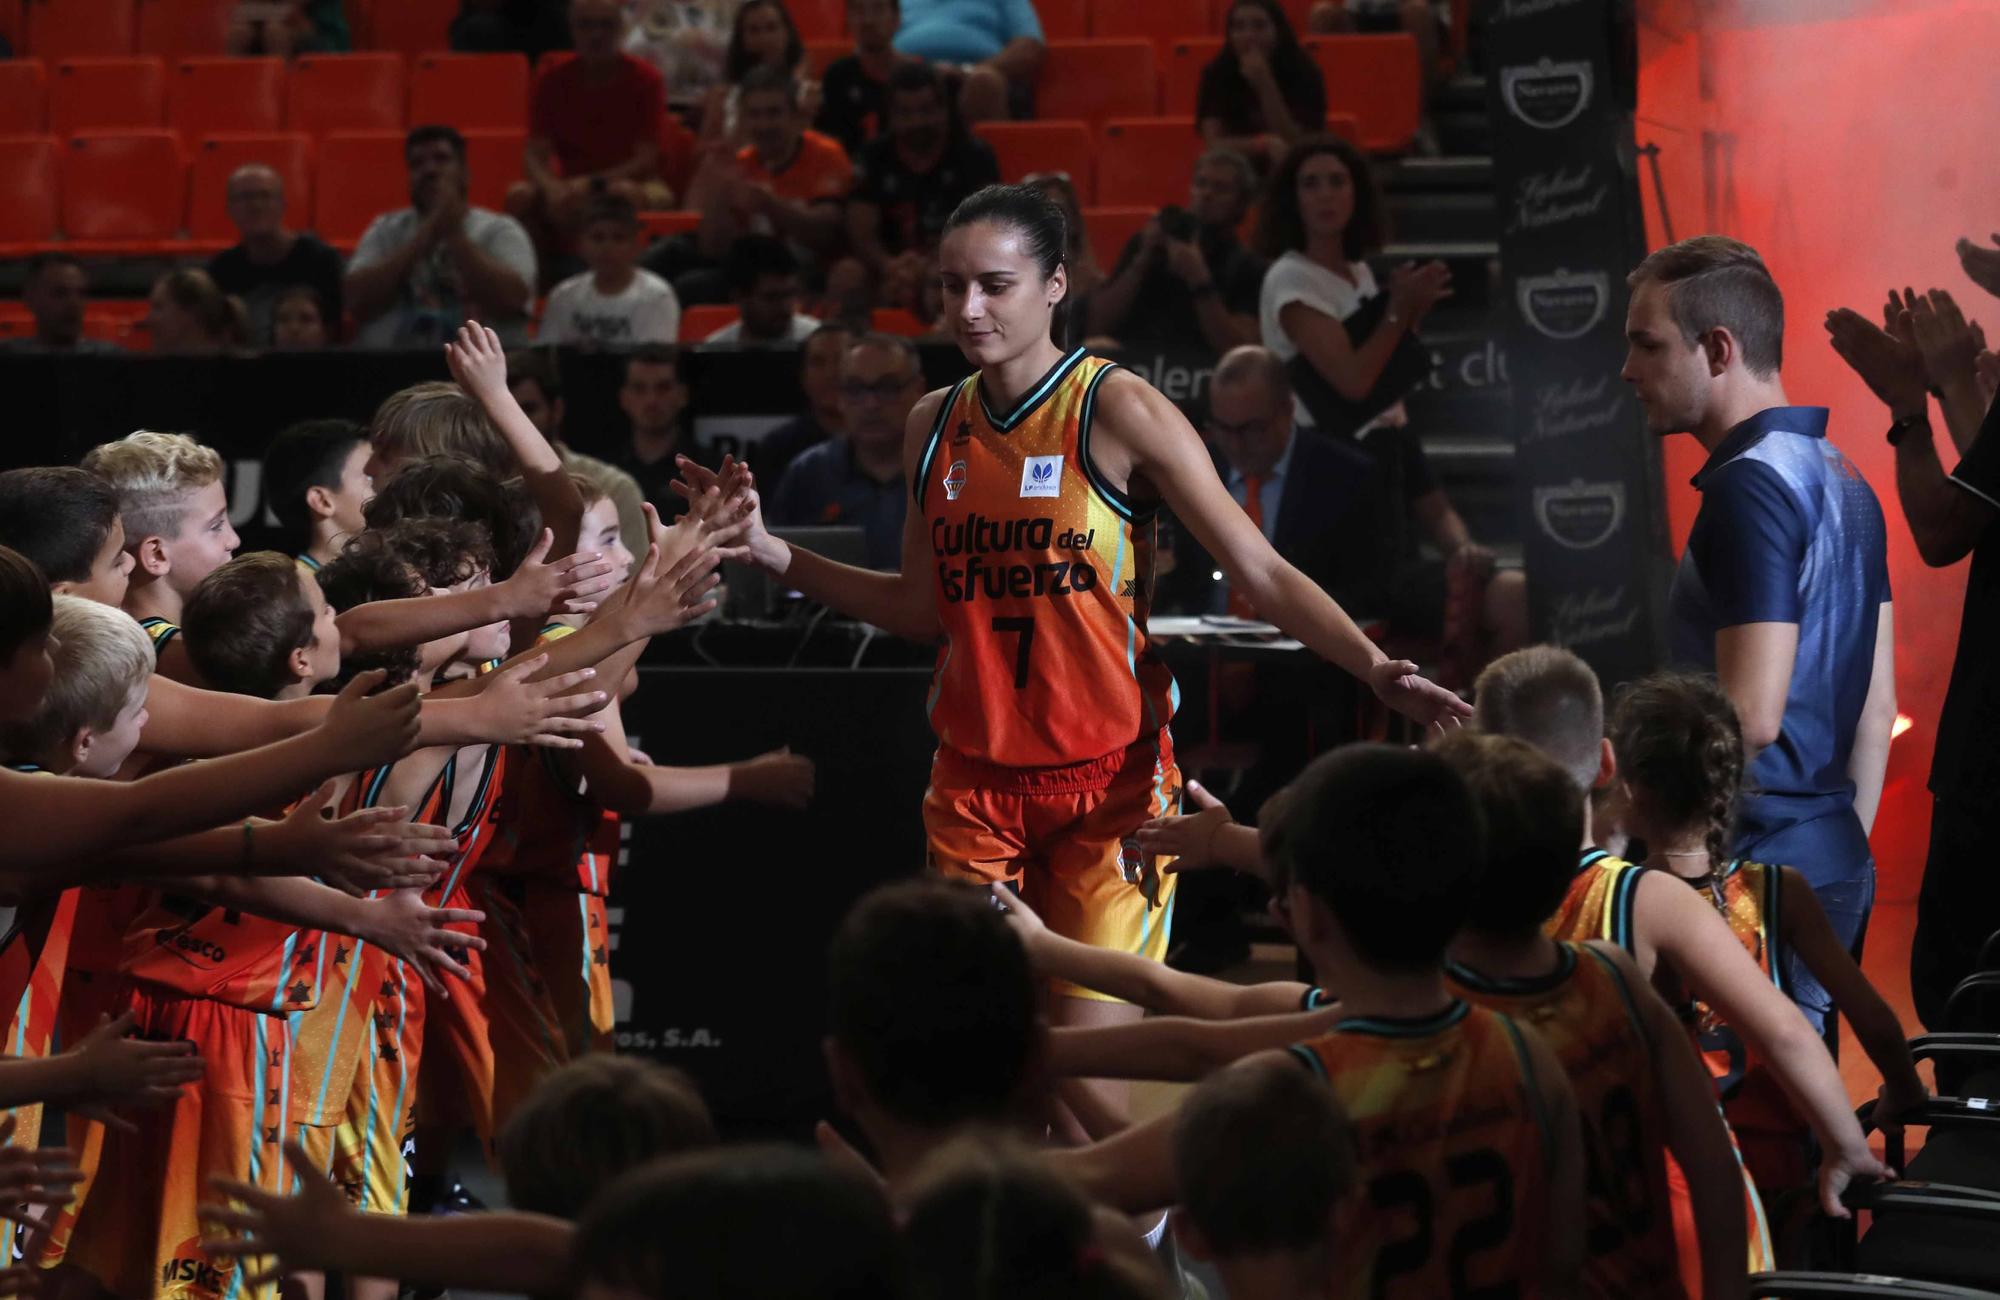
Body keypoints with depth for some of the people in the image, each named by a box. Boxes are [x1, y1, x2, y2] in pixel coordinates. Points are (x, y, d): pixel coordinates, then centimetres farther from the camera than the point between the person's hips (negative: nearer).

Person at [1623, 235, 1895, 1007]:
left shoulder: (1749, 488, -15)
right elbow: (1877, 704, 18)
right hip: (1834, 861, 10)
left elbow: (1751, 716, -22)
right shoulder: (1841, 480, 15)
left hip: (1758, 865, -10)